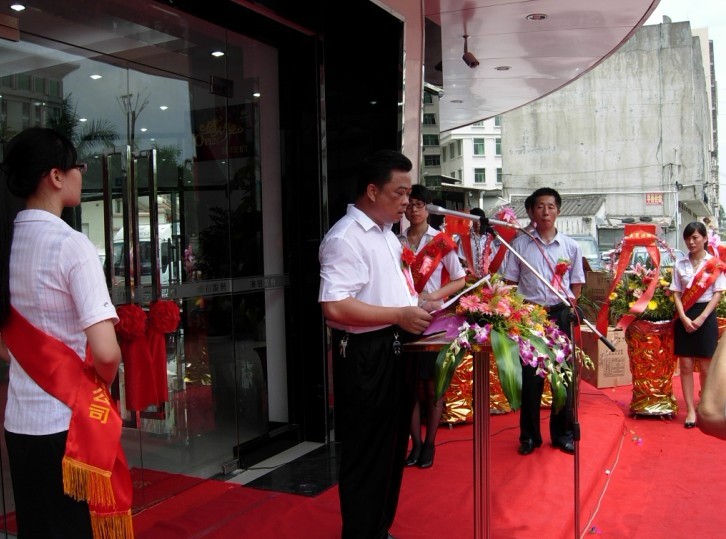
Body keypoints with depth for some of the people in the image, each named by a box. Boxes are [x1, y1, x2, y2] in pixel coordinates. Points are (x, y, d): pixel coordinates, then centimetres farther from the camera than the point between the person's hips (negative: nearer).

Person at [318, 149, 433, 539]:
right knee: (367, 456, 2)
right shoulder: (345, 238, -17)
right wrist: (399, 315, -25)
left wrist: (419, 305, 10)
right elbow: (334, 306, -28)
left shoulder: (386, 234, 15)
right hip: (366, 356, -10)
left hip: (395, 351, 10)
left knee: (392, 449, 20)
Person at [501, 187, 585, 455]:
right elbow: (510, 283, 3)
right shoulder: (520, 244, 2)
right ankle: (529, 435, 16)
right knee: (530, 375, 3)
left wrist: (567, 309, -1)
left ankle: (563, 433, 20)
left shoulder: (570, 247, 5)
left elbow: (576, 285, 10)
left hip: (560, 315, 1)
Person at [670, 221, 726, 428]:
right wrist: (684, 318, -10)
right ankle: (690, 410, 7)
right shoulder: (680, 264, 5)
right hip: (684, 317, 2)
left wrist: (701, 318, -12)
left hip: (705, 316, -2)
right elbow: (676, 293, 3)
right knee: (685, 365, 1)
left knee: (705, 367, 3)